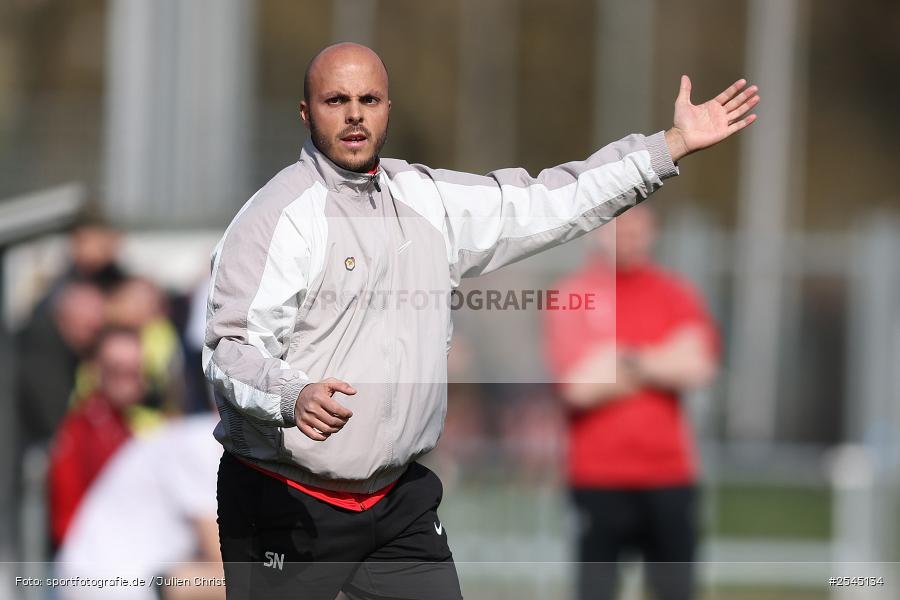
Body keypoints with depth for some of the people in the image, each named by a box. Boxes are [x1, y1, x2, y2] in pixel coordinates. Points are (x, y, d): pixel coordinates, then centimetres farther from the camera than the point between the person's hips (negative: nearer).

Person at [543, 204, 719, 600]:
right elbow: (579, 386, -11)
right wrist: (662, 365, -3)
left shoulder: (675, 295, 8)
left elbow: (696, 368, -6)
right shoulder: (572, 296, 0)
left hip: (668, 477, 3)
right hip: (598, 477, -3)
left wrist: (626, 360, -7)